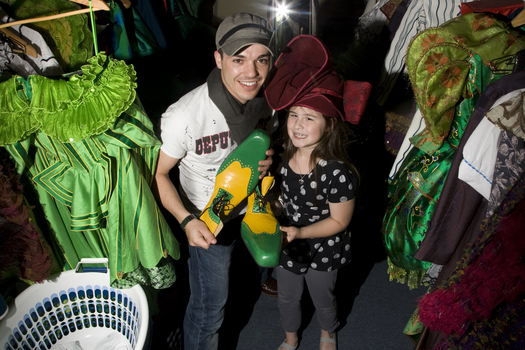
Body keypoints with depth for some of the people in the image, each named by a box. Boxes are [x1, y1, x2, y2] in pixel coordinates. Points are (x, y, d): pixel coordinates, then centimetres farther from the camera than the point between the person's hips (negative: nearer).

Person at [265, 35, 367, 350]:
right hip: (286, 244, 4)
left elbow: (339, 221, -20)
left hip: (323, 251, -4)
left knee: (323, 300, 25)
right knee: (287, 297, 27)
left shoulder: (338, 172, -32)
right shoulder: (281, 155, -15)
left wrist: (299, 233, -28)